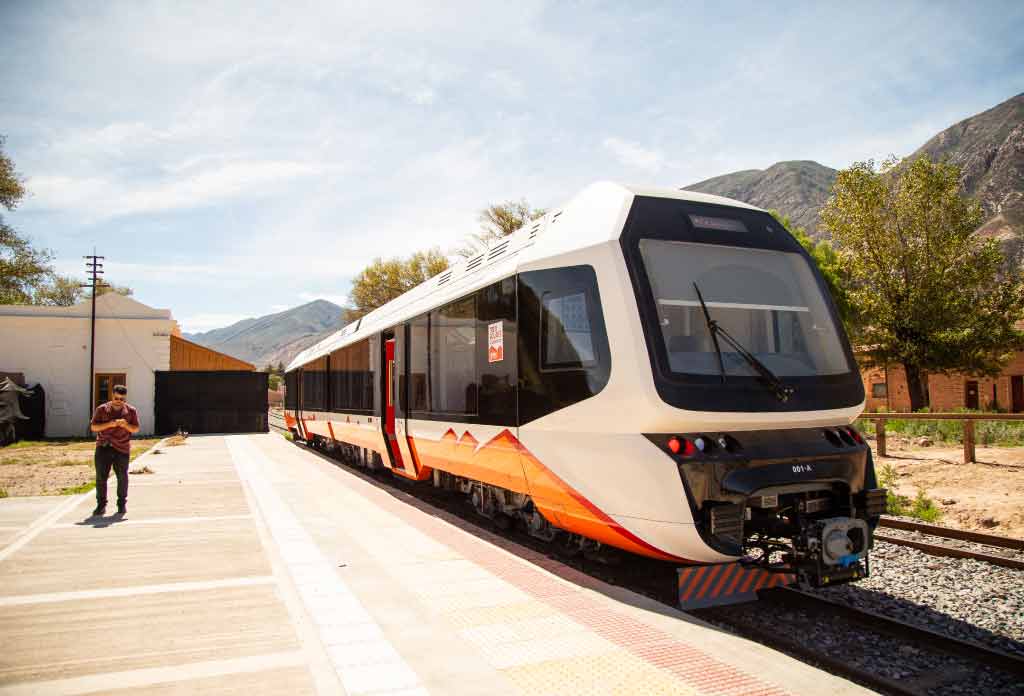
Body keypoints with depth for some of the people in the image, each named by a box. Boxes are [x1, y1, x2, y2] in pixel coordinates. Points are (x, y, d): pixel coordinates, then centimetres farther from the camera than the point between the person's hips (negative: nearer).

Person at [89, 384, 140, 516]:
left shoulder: (131, 411, 4)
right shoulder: (102, 409, 3)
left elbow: (136, 429, 5)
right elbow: (93, 427, 0)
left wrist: (126, 425, -16)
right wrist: (108, 424, -16)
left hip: (122, 449, 0)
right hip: (103, 447, 0)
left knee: (122, 477, 5)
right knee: (101, 477, -1)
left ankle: (122, 504, 17)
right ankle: (101, 505, 9)